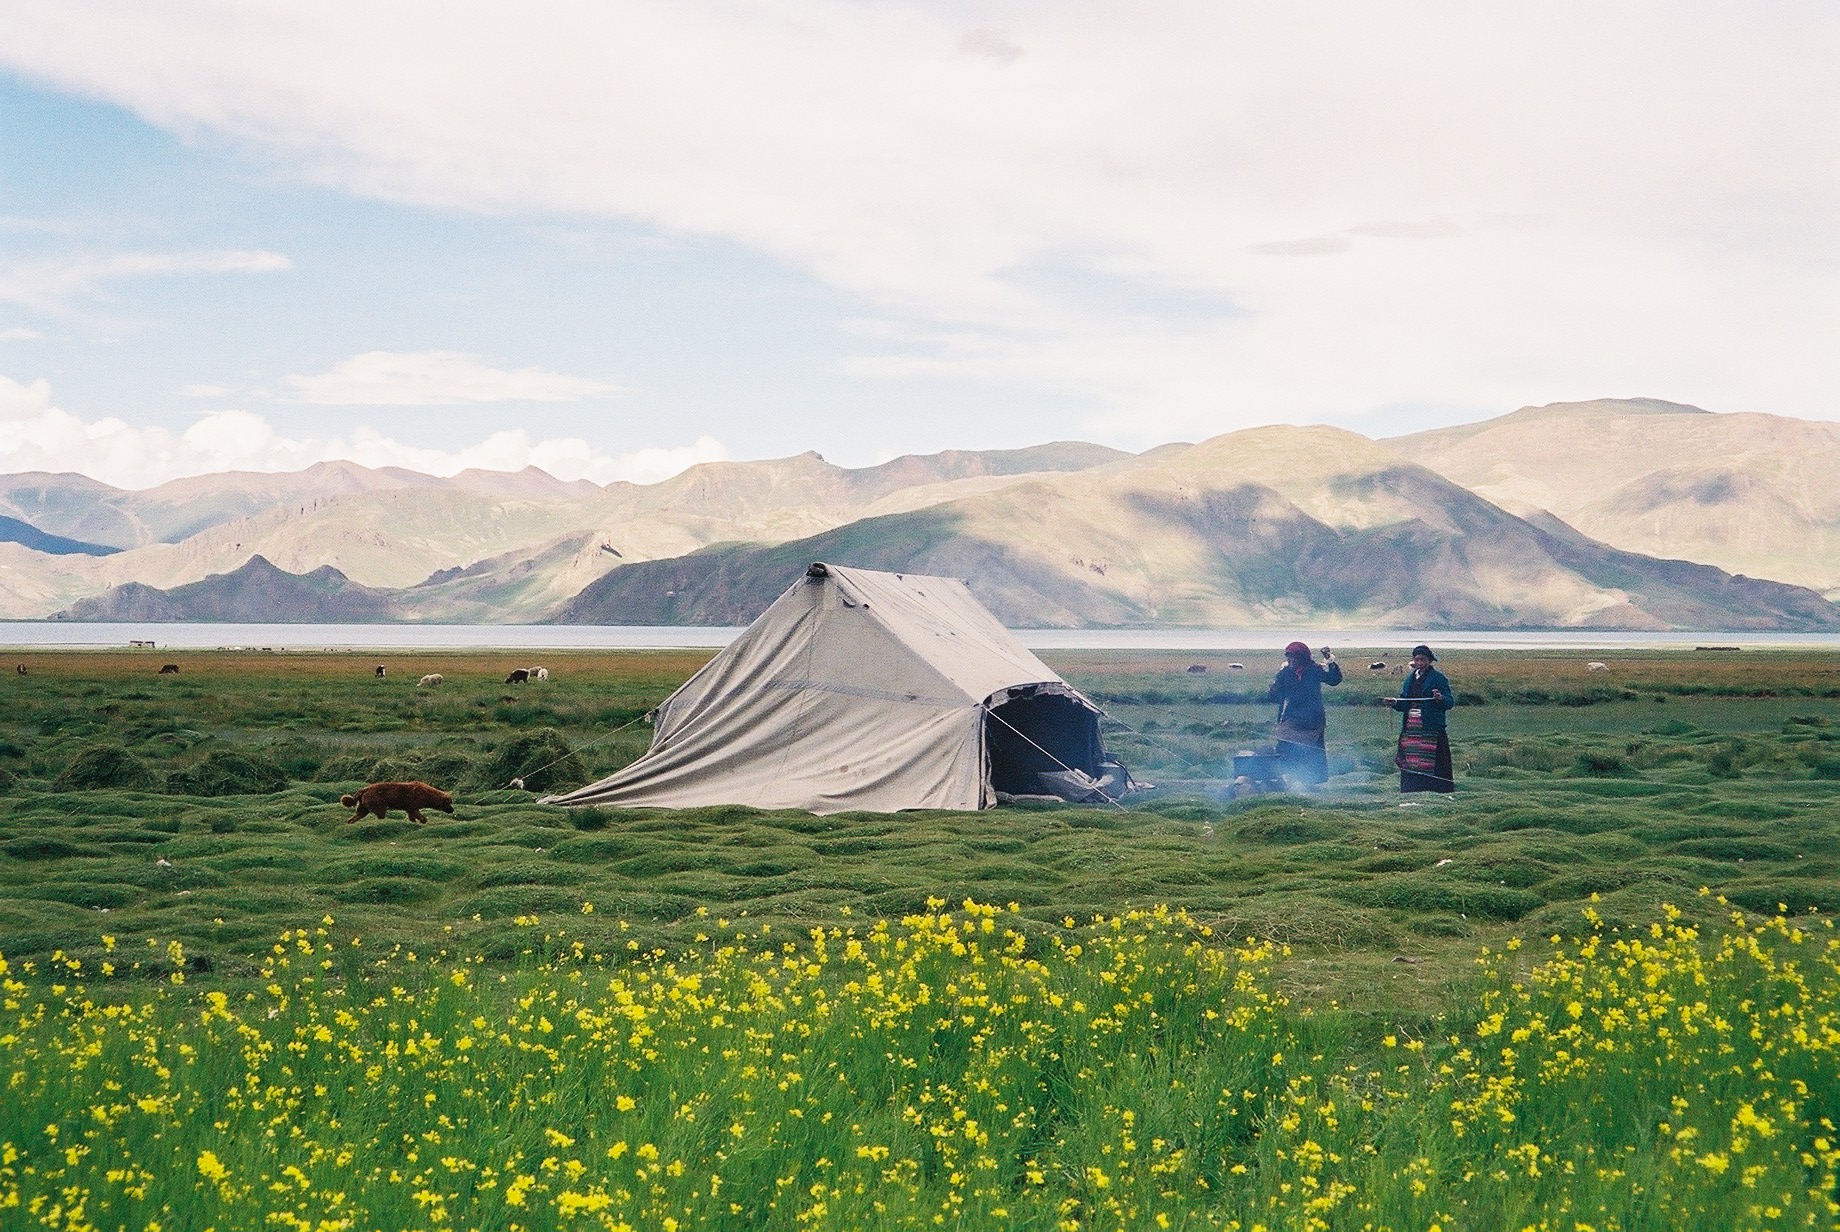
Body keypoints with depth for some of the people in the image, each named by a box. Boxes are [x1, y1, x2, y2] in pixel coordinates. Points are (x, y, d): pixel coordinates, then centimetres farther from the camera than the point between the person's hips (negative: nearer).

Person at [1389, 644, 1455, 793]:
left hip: (1430, 729, -6)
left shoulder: (1438, 678, -1)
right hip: (1410, 728, 6)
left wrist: (1440, 698, -27)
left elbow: (1450, 701, -7)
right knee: (1410, 763, 3)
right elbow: (1404, 704, 20)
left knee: (1430, 763, -10)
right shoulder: (1410, 678, 17)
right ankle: (1411, 791, 8)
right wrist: (1395, 702, 0)